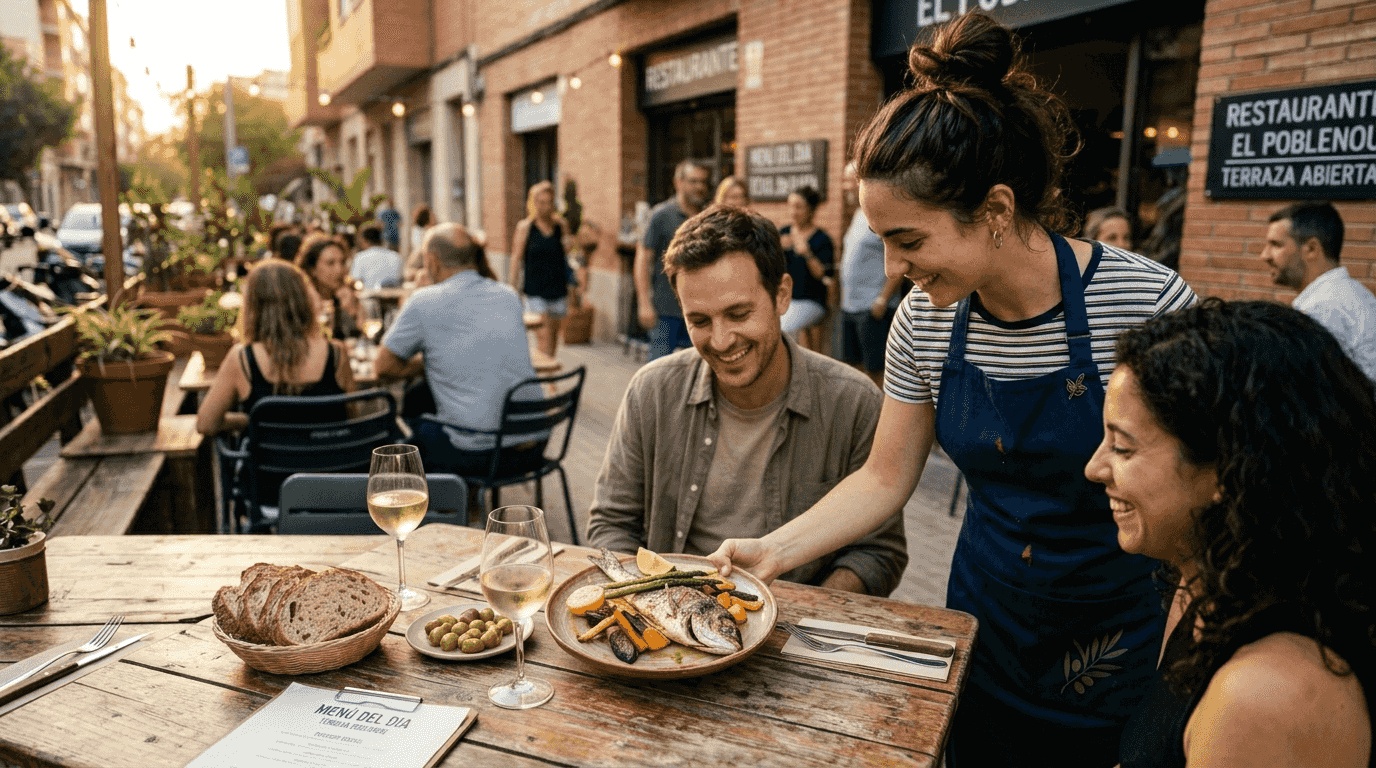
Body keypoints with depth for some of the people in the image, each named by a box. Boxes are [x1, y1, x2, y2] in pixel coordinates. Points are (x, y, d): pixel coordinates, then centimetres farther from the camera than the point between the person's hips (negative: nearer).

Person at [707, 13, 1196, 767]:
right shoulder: (924, 318, -10)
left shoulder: (1148, 305, -23)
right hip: (988, 638, 4)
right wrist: (775, 549, -12)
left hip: (1123, 649, -3)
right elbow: (885, 478, -1)